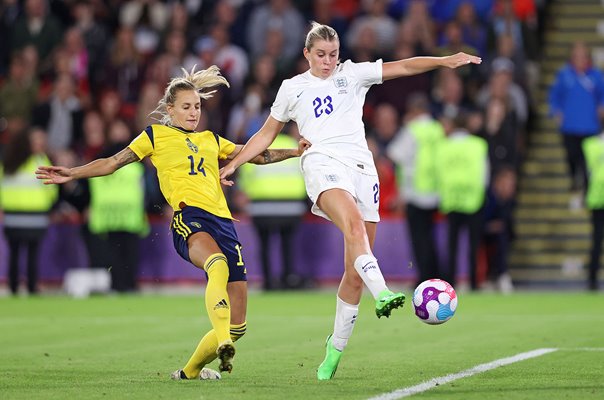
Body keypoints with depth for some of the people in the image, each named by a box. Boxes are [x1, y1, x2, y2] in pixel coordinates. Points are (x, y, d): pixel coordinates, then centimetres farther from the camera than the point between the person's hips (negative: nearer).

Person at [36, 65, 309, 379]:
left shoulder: (211, 140, 30)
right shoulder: (156, 135, 19)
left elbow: (258, 155, 33)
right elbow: (113, 163, 16)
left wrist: (295, 152, 22)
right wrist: (72, 174, 6)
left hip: (223, 221, 5)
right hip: (188, 215, -5)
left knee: (237, 325, -2)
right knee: (218, 265, -42)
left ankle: (190, 371, 19)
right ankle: (222, 343, -55)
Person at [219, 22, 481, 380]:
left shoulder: (353, 74, 17)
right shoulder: (292, 88, 18)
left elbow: (402, 67, 10)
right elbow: (267, 134, 27)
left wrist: (445, 61, -3)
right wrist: (234, 163, 20)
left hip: (361, 166, 2)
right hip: (323, 164, -2)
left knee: (355, 272, -2)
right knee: (354, 224, -36)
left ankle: (336, 348, 10)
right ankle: (382, 294, -55)